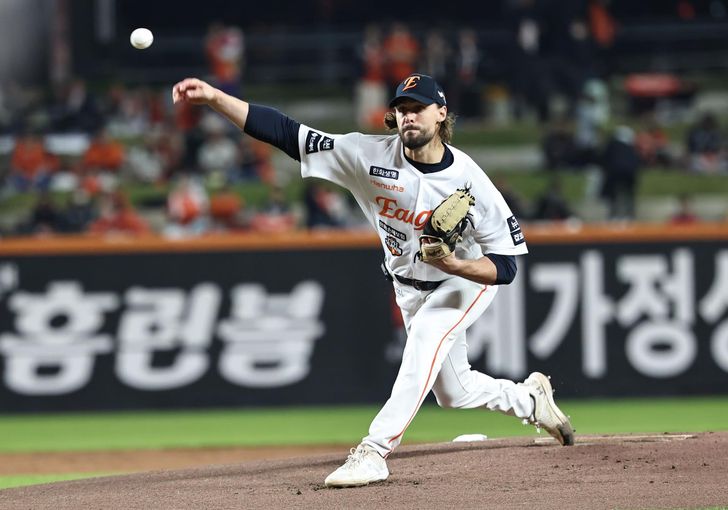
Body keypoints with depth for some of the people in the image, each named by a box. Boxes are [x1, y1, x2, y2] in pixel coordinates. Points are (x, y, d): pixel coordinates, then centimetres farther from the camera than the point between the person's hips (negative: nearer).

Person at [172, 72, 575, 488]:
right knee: (453, 392, 14)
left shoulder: (469, 181, -29)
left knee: (428, 333, -34)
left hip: (467, 280, -5)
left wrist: (453, 263, -45)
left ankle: (375, 452, -36)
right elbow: (286, 133, -28)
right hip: (410, 288, 5)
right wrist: (215, 98, -39)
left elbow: (506, 267, -26)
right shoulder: (372, 155, -22)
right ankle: (529, 398, 45)